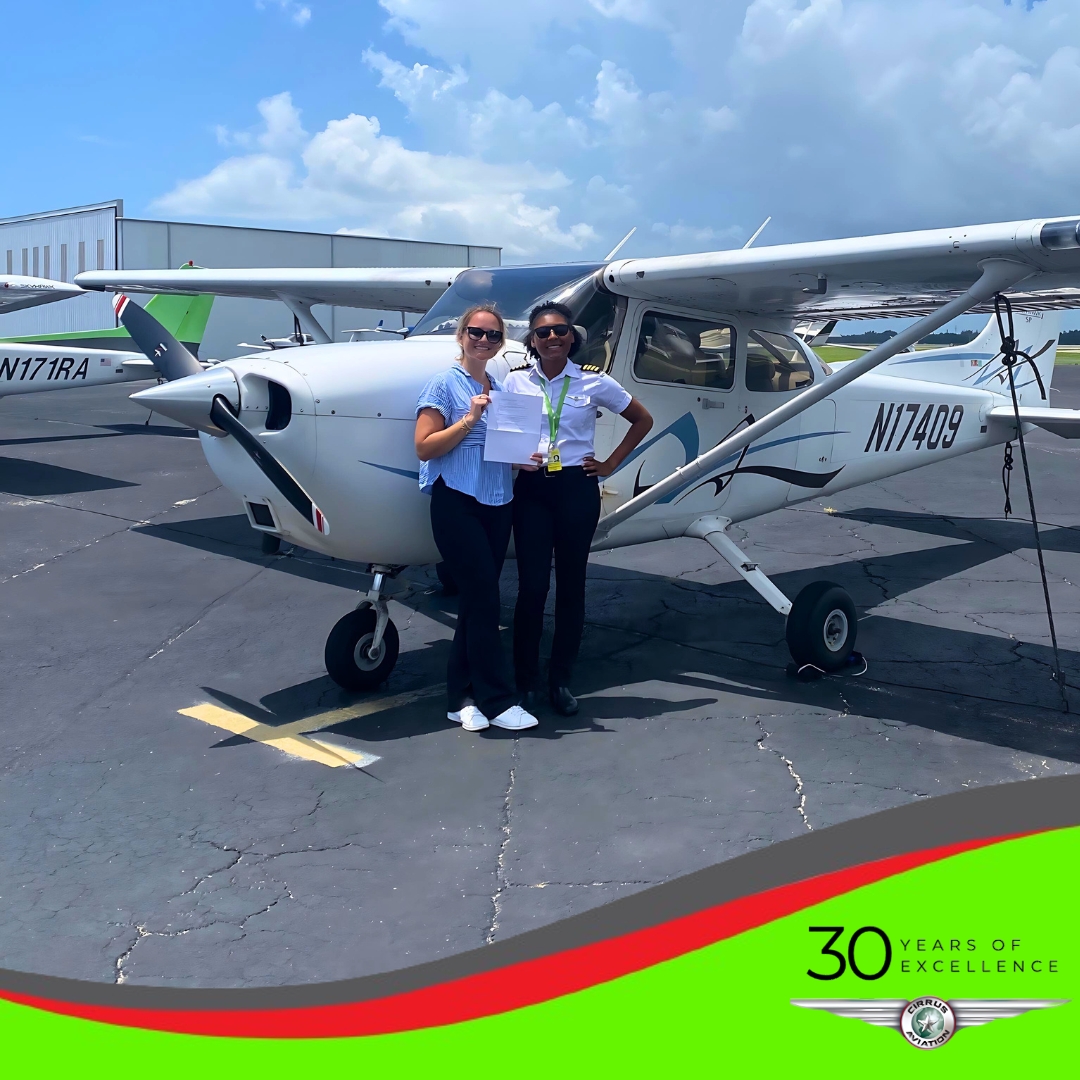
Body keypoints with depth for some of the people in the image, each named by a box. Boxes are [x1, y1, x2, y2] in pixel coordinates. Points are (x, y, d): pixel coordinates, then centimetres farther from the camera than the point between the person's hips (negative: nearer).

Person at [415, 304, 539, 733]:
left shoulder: (500, 389, 17)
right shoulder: (445, 384, -2)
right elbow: (424, 447, -8)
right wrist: (469, 420, -16)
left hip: (497, 503, 6)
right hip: (457, 501, -6)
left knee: (477, 600, 7)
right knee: (483, 598, -9)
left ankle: (462, 697, 14)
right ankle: (497, 701, -3)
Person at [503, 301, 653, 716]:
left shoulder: (594, 381, 0)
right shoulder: (516, 381, 2)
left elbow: (643, 420, 10)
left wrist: (611, 464, 5)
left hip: (577, 489, 0)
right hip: (531, 490, 0)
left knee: (571, 585, 6)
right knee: (531, 586, -3)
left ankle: (562, 680, 18)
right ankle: (525, 681, 10)